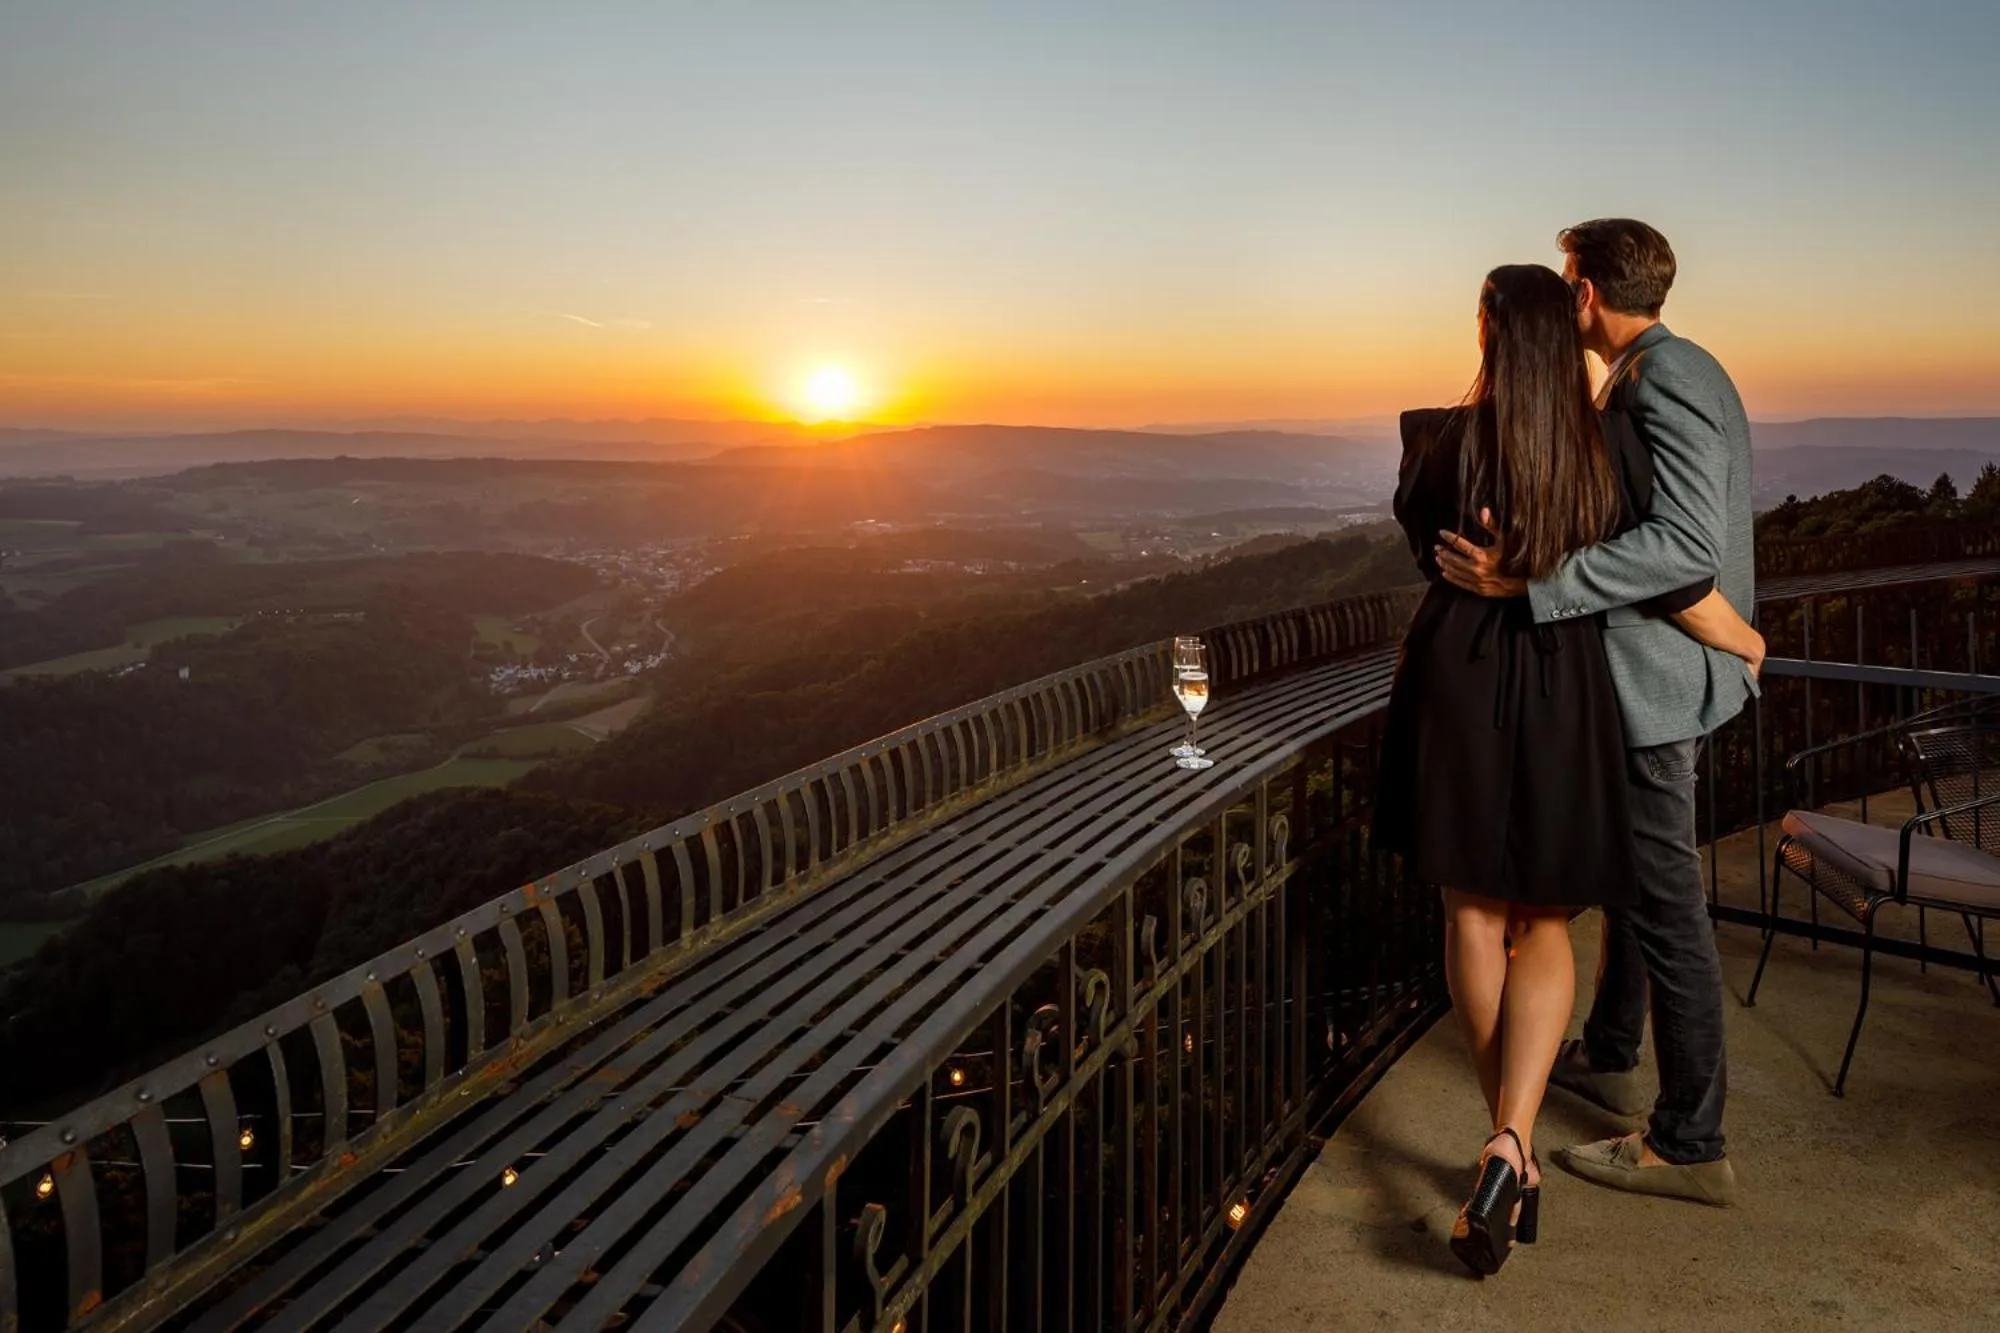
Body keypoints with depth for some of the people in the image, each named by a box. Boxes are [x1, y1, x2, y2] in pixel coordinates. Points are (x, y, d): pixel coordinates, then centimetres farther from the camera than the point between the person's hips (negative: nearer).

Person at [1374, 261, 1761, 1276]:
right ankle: (1512, 1142, -8)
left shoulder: (1449, 439, -8)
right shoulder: (1612, 443, -6)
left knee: (1475, 917, 12)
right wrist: (1745, 642, 14)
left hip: (1456, 685, -1)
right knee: (1544, 924, 11)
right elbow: (1670, 579, -3)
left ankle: (1512, 1149, 20)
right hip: (1564, 698, 1)